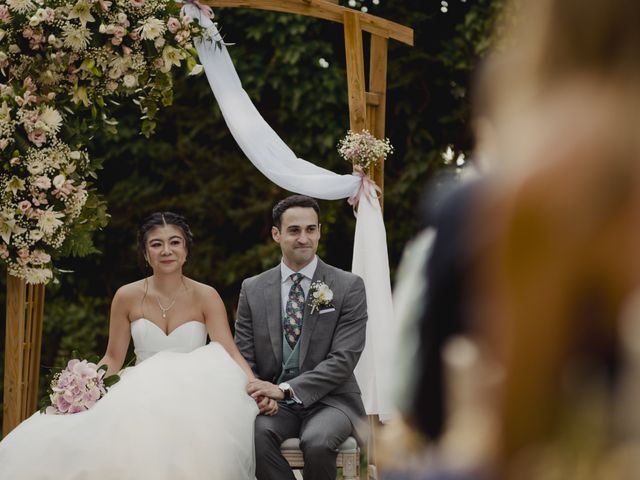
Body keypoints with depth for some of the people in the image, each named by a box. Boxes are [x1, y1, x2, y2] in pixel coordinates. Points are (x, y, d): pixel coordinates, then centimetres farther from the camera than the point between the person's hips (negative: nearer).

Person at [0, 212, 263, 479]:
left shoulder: (205, 297, 0)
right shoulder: (128, 297, 5)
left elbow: (230, 355, -10)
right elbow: (113, 360, 10)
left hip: (192, 400, -2)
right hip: (140, 398, 2)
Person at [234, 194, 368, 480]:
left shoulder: (349, 287, 0)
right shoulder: (252, 290, 9)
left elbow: (343, 359, -8)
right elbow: (244, 357, 9)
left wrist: (285, 389, -19)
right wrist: (256, 393, -15)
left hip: (329, 400, -2)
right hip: (273, 402, 2)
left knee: (317, 441, -35)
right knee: (255, 434, -33)